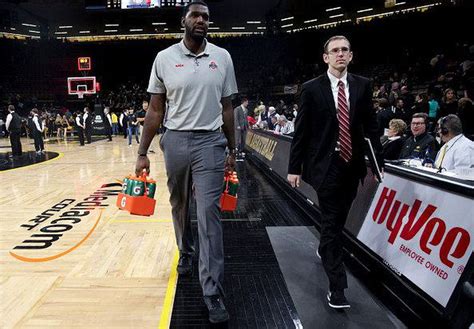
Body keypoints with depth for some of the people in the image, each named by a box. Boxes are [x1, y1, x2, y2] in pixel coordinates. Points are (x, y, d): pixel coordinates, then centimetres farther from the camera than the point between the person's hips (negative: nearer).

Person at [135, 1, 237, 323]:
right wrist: (143, 153, 0)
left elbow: (227, 107, 7)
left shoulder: (222, 57, 3)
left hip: (210, 142, -1)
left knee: (209, 214, -6)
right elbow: (155, 109, 3)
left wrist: (232, 150, 7)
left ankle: (213, 293, -1)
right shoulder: (164, 58, 0)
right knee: (179, 206, 17)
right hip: (175, 141, 1)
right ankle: (185, 254, 45)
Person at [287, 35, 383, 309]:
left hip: (352, 163, 4)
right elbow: (301, 131, -4)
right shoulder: (312, 88, -3)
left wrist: (378, 161, 3)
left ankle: (325, 250, 47)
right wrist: (294, 167, -5)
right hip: (326, 164, -4)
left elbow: (371, 126, 7)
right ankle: (337, 287, 2)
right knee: (332, 222, -4)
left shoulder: (363, 85, 6)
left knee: (339, 218, 17)